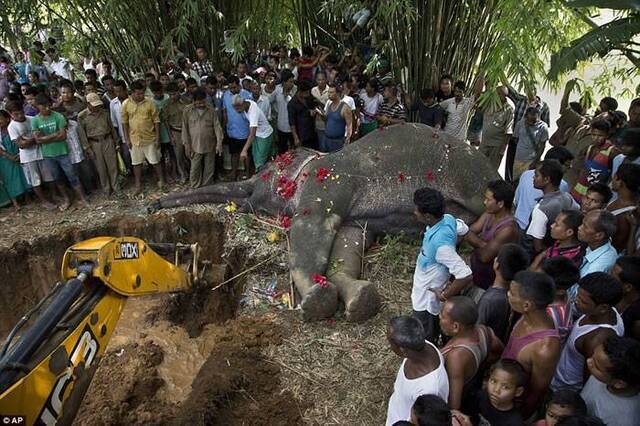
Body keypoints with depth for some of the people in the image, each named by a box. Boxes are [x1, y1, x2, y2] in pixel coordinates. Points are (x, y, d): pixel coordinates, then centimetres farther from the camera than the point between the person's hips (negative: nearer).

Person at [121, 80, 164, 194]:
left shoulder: (149, 103, -9)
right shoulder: (126, 104, -5)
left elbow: (156, 121, -5)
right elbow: (124, 122, 1)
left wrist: (157, 138, -7)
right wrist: (127, 139, -1)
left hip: (150, 139, -2)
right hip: (134, 139, 2)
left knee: (155, 161, 7)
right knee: (136, 163, 11)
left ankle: (161, 180, 27)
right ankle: (138, 185, 23)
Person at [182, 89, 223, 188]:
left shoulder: (211, 110, -1)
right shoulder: (187, 110, -4)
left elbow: (217, 126, -3)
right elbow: (185, 128, -1)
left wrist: (219, 143, -13)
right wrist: (187, 145, -5)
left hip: (210, 145, 1)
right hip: (195, 146, -1)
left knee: (209, 169, 10)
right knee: (195, 170, 4)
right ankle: (195, 190, 19)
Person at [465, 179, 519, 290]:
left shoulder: (507, 229, -27)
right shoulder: (490, 213, -4)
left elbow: (484, 256, -24)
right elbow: (468, 234, -4)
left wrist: (476, 243, -6)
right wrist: (483, 244, -20)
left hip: (487, 277, -7)